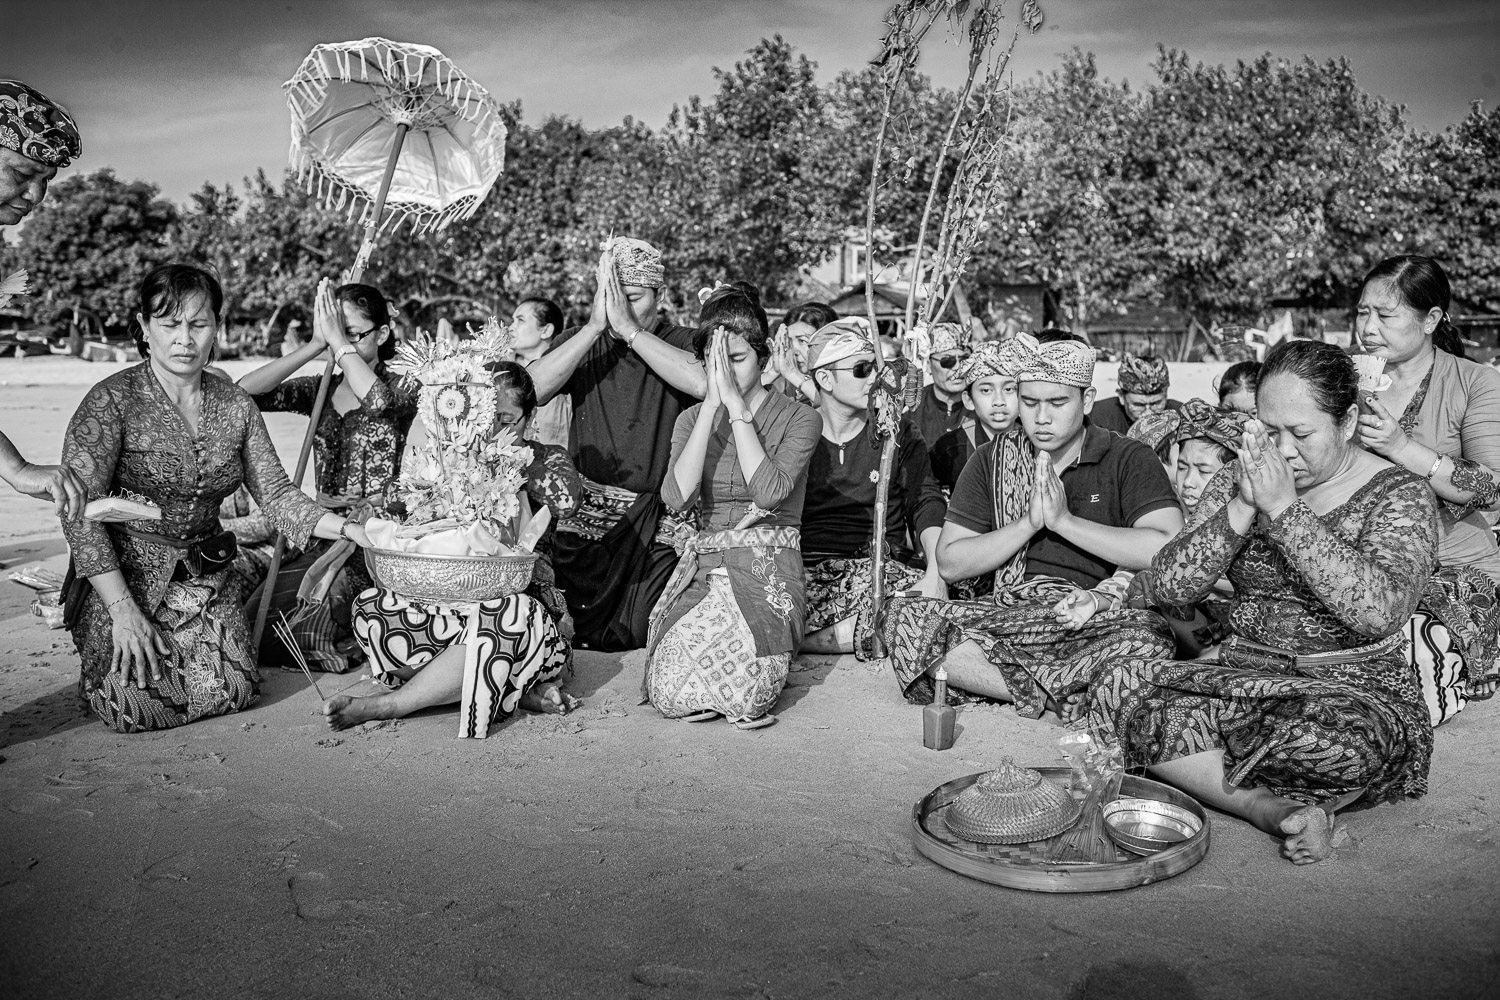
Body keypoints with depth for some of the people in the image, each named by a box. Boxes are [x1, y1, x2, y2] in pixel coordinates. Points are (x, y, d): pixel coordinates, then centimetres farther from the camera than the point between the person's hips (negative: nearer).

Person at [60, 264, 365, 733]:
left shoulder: (235, 405, 1)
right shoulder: (113, 400, -15)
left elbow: (276, 494, 3)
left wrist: (349, 528, -14)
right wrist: (123, 610, -22)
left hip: (206, 577, 4)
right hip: (125, 575, -4)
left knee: (228, 694, -11)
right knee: (142, 707, -17)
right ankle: (101, 658, 18)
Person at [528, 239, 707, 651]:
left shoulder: (682, 342, -1)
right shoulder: (582, 340, 6)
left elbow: (704, 383, -27)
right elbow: (531, 391, -12)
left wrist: (630, 330, -22)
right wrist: (595, 327, -17)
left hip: (659, 521, -2)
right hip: (587, 513, 2)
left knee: (639, 644, -6)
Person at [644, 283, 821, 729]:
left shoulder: (799, 418, 1)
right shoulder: (692, 419, 12)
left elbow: (769, 493, -18)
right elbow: (676, 497, -8)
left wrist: (736, 403, -14)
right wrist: (712, 405, -11)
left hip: (769, 573, -3)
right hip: (703, 570, 3)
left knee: (741, 698, -25)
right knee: (669, 695, -21)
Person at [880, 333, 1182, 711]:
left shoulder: (1129, 460, 2)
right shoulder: (991, 460, 9)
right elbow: (950, 564, 3)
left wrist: (1065, 521, -13)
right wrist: (1028, 523, -9)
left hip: (1096, 626, -2)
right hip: (1006, 618, 2)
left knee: (1149, 635, -36)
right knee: (903, 616, -23)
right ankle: (1065, 698, -23)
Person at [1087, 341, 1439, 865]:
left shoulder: (1398, 493, -4)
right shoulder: (1255, 478, 7)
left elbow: (1380, 611, -25)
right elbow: (1171, 584, -5)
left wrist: (1285, 511, -23)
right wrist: (1243, 506, -17)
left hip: (1353, 688, -4)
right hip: (1243, 679, 5)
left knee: (1334, 735, -40)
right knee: (1117, 684, -21)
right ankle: (1280, 809, -24)